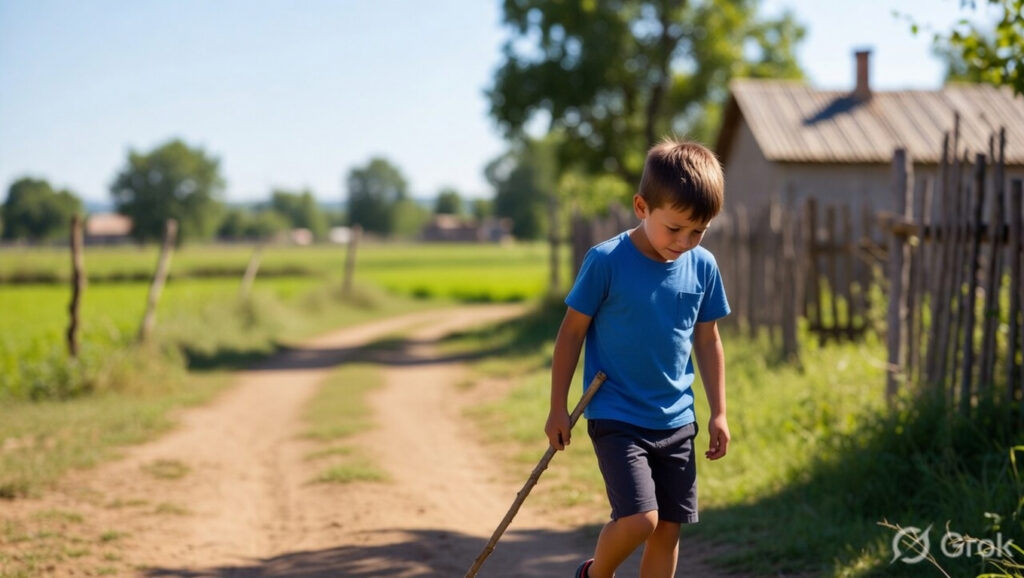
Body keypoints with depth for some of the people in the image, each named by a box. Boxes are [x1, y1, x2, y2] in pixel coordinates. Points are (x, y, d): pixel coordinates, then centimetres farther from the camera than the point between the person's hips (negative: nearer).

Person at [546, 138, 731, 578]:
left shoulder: (703, 267, 0)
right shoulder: (606, 261, -13)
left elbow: (707, 340, 11)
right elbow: (572, 332, -4)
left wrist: (718, 413, 12)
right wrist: (558, 408, -2)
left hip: (676, 421, 5)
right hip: (616, 417, -5)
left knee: (669, 528, 5)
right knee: (639, 519, -16)